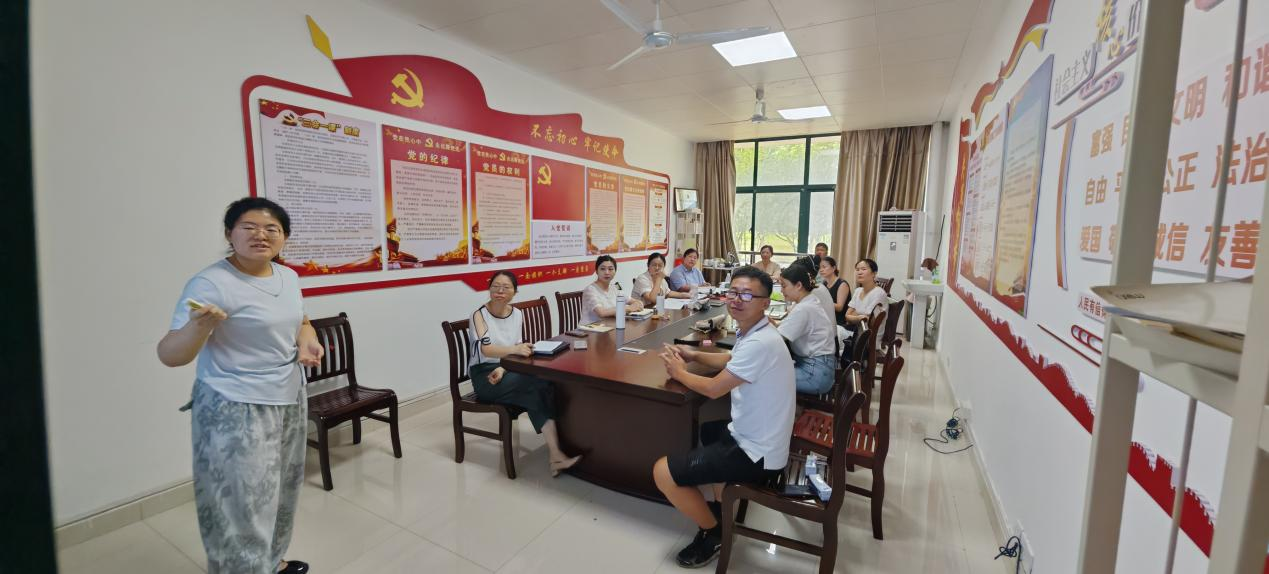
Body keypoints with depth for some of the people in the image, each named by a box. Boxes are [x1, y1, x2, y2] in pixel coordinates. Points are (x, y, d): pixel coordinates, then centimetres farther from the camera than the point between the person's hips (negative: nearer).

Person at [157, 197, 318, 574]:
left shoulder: (288, 277, 3)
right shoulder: (212, 283, -18)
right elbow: (170, 356, -19)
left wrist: (307, 344, -2)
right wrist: (199, 325, -38)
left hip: (290, 402, 8)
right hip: (236, 412, -7)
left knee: (281, 494, 22)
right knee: (242, 509, 2)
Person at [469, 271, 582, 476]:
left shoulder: (518, 315, 7)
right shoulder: (479, 315, -9)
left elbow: (517, 352, 3)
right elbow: (486, 349, -25)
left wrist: (503, 368, -18)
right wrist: (514, 349, -43)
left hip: (507, 370, 4)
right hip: (484, 374, -4)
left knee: (540, 386, -29)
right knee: (538, 386, -28)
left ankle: (555, 455, -28)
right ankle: (556, 455, -24)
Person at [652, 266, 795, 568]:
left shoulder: (760, 343, -29)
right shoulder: (750, 332, 2)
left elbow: (713, 389, -22)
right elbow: (730, 360, 22)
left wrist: (678, 371, -5)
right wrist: (695, 355, 7)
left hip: (757, 453, -10)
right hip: (755, 436, 10)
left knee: (663, 472, -9)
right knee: (704, 431, 35)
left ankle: (713, 532, 14)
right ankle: (721, 507, 36)